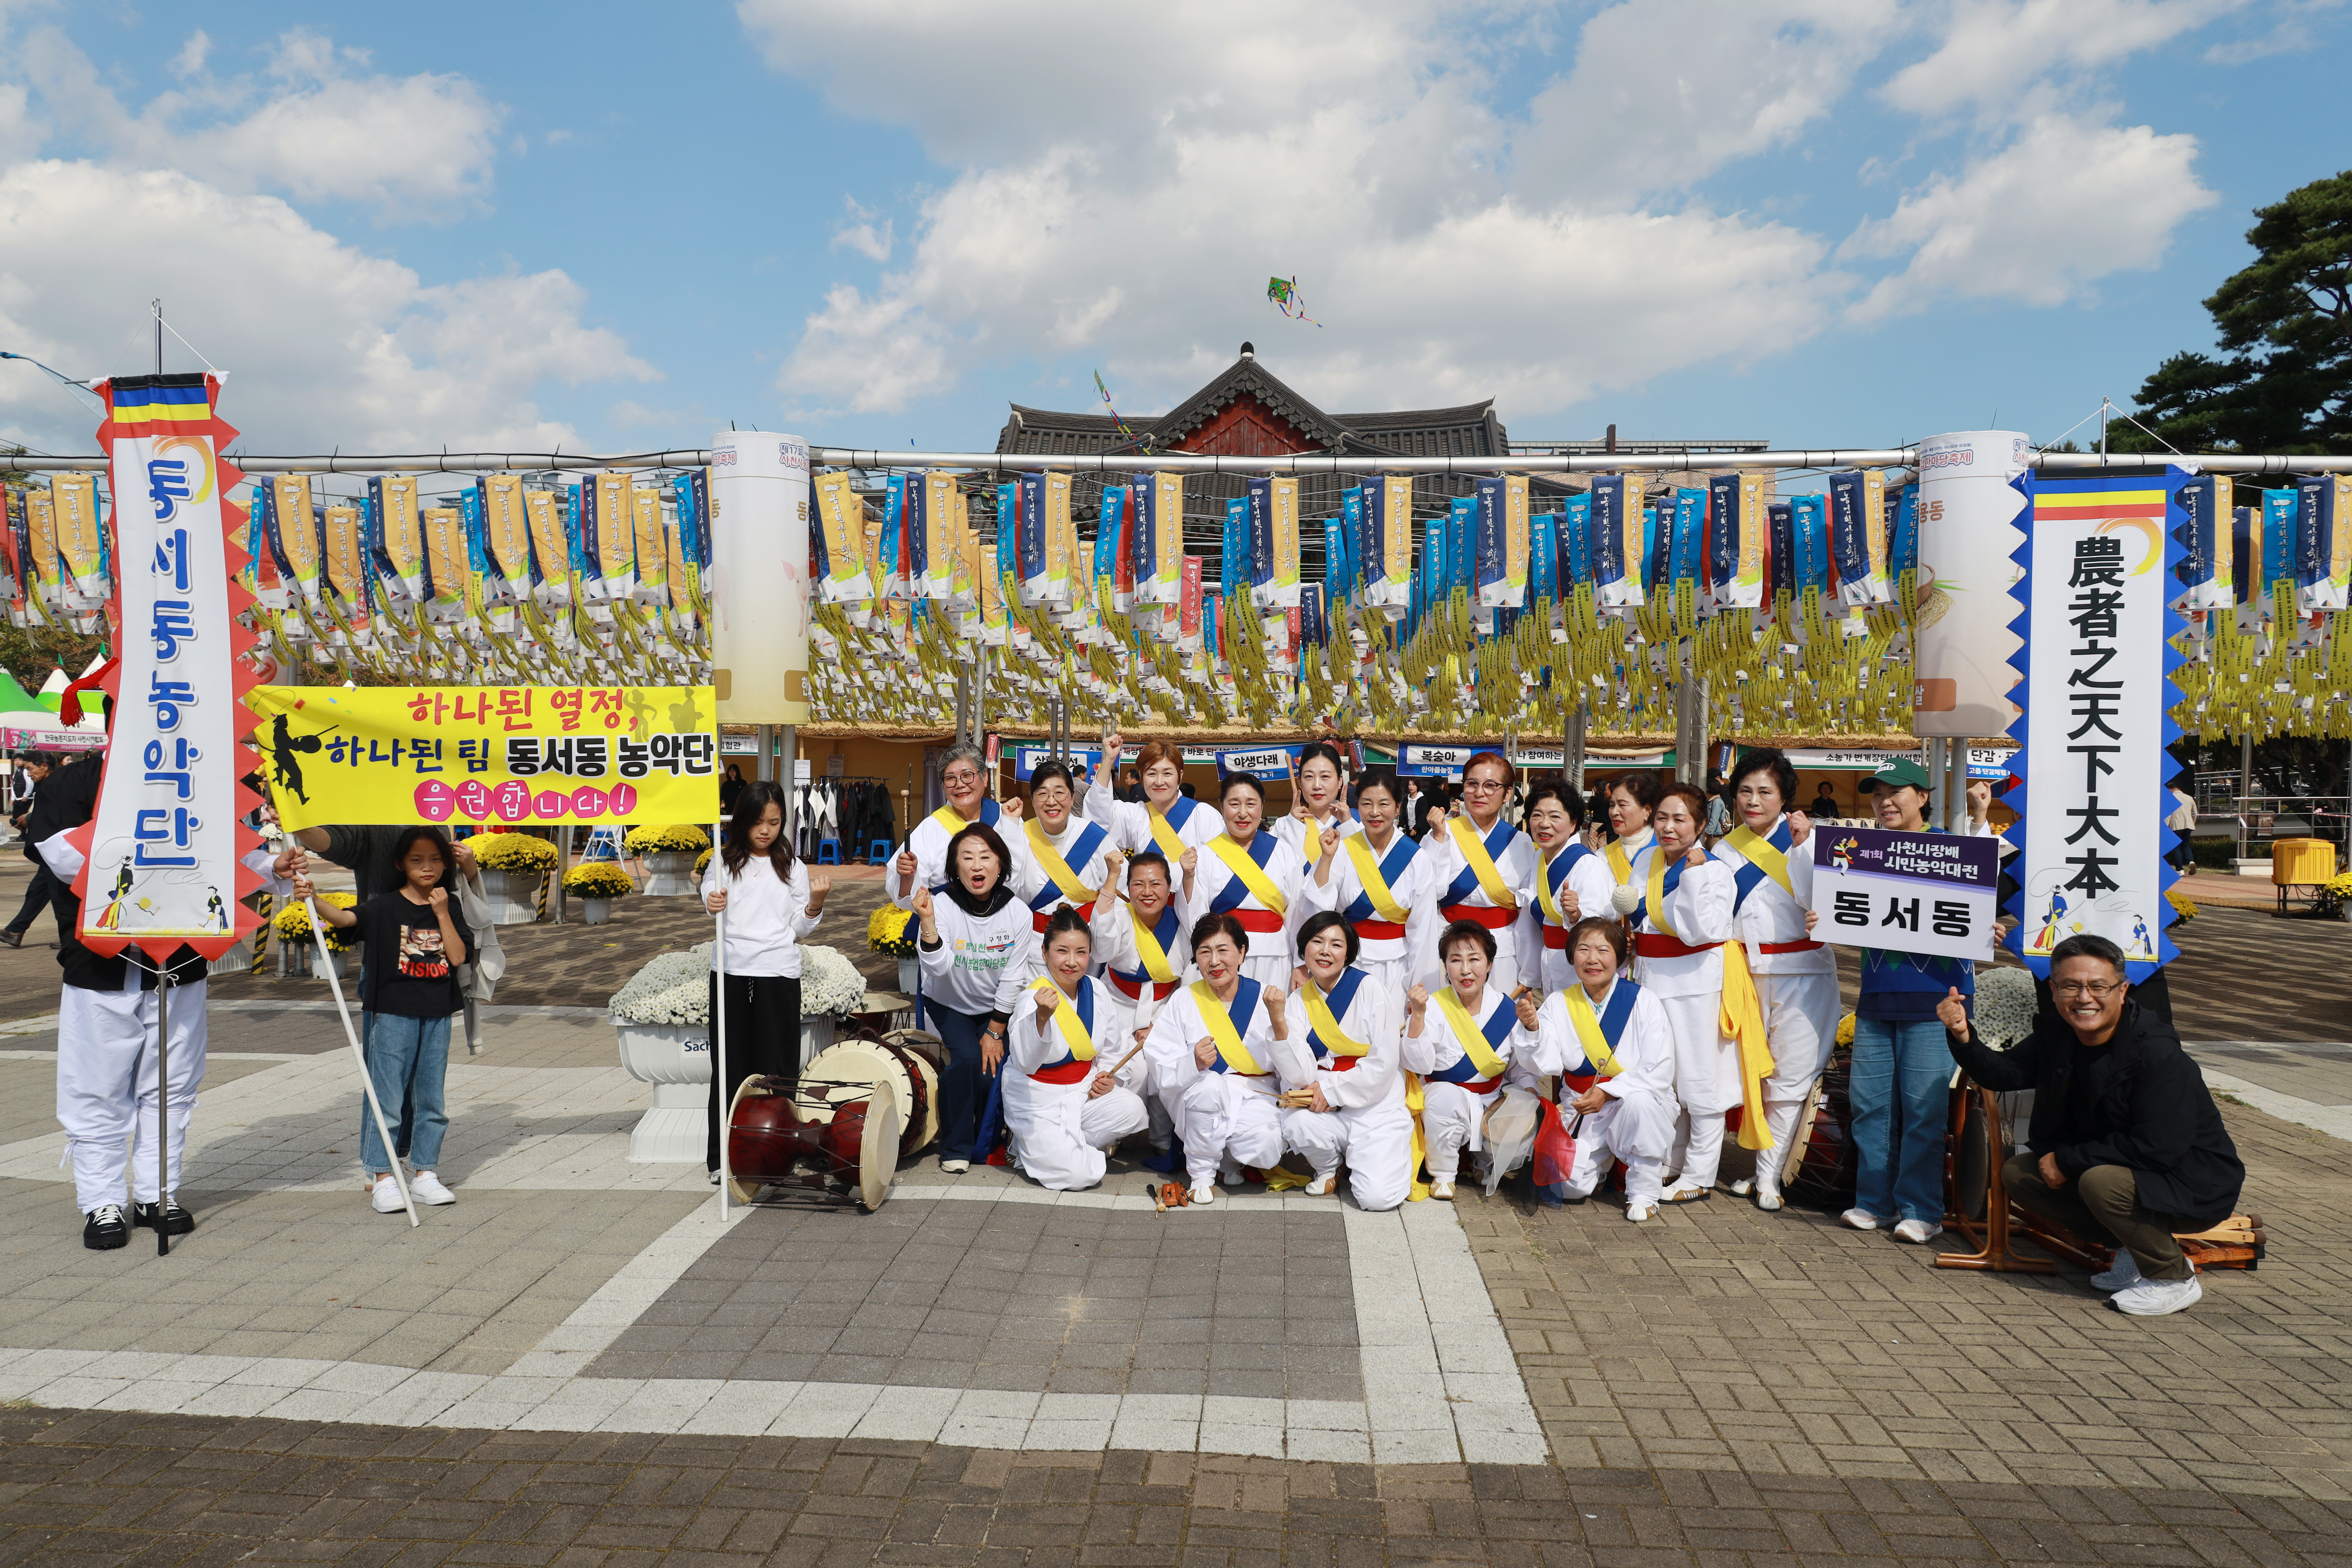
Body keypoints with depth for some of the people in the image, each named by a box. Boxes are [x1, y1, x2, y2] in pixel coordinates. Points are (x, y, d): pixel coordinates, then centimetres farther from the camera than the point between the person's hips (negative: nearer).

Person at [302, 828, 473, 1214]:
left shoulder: (449, 910, 7)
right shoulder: (386, 907, -2)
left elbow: (458, 957, -3)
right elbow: (344, 918, -18)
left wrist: (442, 913, -8)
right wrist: (312, 899, -35)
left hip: (437, 1015, 3)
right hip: (393, 1012, -3)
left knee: (432, 1098, 9)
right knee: (388, 1097, -2)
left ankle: (425, 1175, 18)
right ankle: (382, 1178, 5)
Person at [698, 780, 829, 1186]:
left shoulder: (793, 867, 8)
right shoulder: (724, 861, 6)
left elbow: (801, 930, 9)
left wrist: (817, 900, -8)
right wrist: (711, 905, -11)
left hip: (779, 974, 0)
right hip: (730, 972, 0)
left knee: (776, 1066, 3)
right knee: (730, 1065, 4)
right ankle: (723, 1157, 13)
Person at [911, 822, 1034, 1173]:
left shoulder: (1018, 913, -15)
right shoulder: (943, 905, -20)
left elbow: (1012, 979, -9)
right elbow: (939, 968, -33)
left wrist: (995, 1032, -8)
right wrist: (928, 921, -48)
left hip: (994, 1008, 2)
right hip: (949, 1004, -1)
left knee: (994, 1067, -16)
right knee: (967, 1058, -25)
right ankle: (956, 1148, -5)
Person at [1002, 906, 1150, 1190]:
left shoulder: (1096, 991, -1)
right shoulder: (1033, 999, -20)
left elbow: (1112, 1049, 14)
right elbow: (1025, 1063, -35)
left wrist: (1110, 1077, -6)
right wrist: (1041, 1017, -52)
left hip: (1084, 1093, 6)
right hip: (1038, 1103, -6)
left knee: (1132, 1110, -23)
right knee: (1079, 1176, -20)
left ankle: (1070, 1145, 2)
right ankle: (1030, 1147, 10)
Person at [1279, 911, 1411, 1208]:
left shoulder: (1369, 989, -8)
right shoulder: (1300, 999, 3)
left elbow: (1383, 1063, -11)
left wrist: (1332, 1091, -14)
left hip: (1377, 1104, -3)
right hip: (1326, 1104, 4)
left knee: (1377, 1197, -22)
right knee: (1296, 1123, -30)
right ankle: (1327, 1168, 4)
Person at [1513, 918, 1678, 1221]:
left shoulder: (1643, 1002, -7)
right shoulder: (1558, 1003, 2)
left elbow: (1659, 1073, -14)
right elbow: (1549, 1064, -9)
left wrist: (1607, 1092, -24)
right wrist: (1532, 1028, -27)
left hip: (1642, 1102, -2)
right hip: (1581, 1109, 2)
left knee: (1639, 1101, -37)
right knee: (1568, 1184, -18)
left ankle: (1644, 1192, -12)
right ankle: (1603, 1159, 21)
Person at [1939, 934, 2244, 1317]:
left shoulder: (2157, 1052, -27)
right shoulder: (2056, 1035, -5)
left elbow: (2158, 1149, -30)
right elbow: (2004, 1072, 4)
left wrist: (2067, 1160, -22)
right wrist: (1963, 1037, -17)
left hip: (2195, 1189, -8)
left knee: (2102, 1181, -33)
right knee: (2018, 1173, -1)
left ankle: (2175, 1279, -7)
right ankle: (2136, 1252, 9)